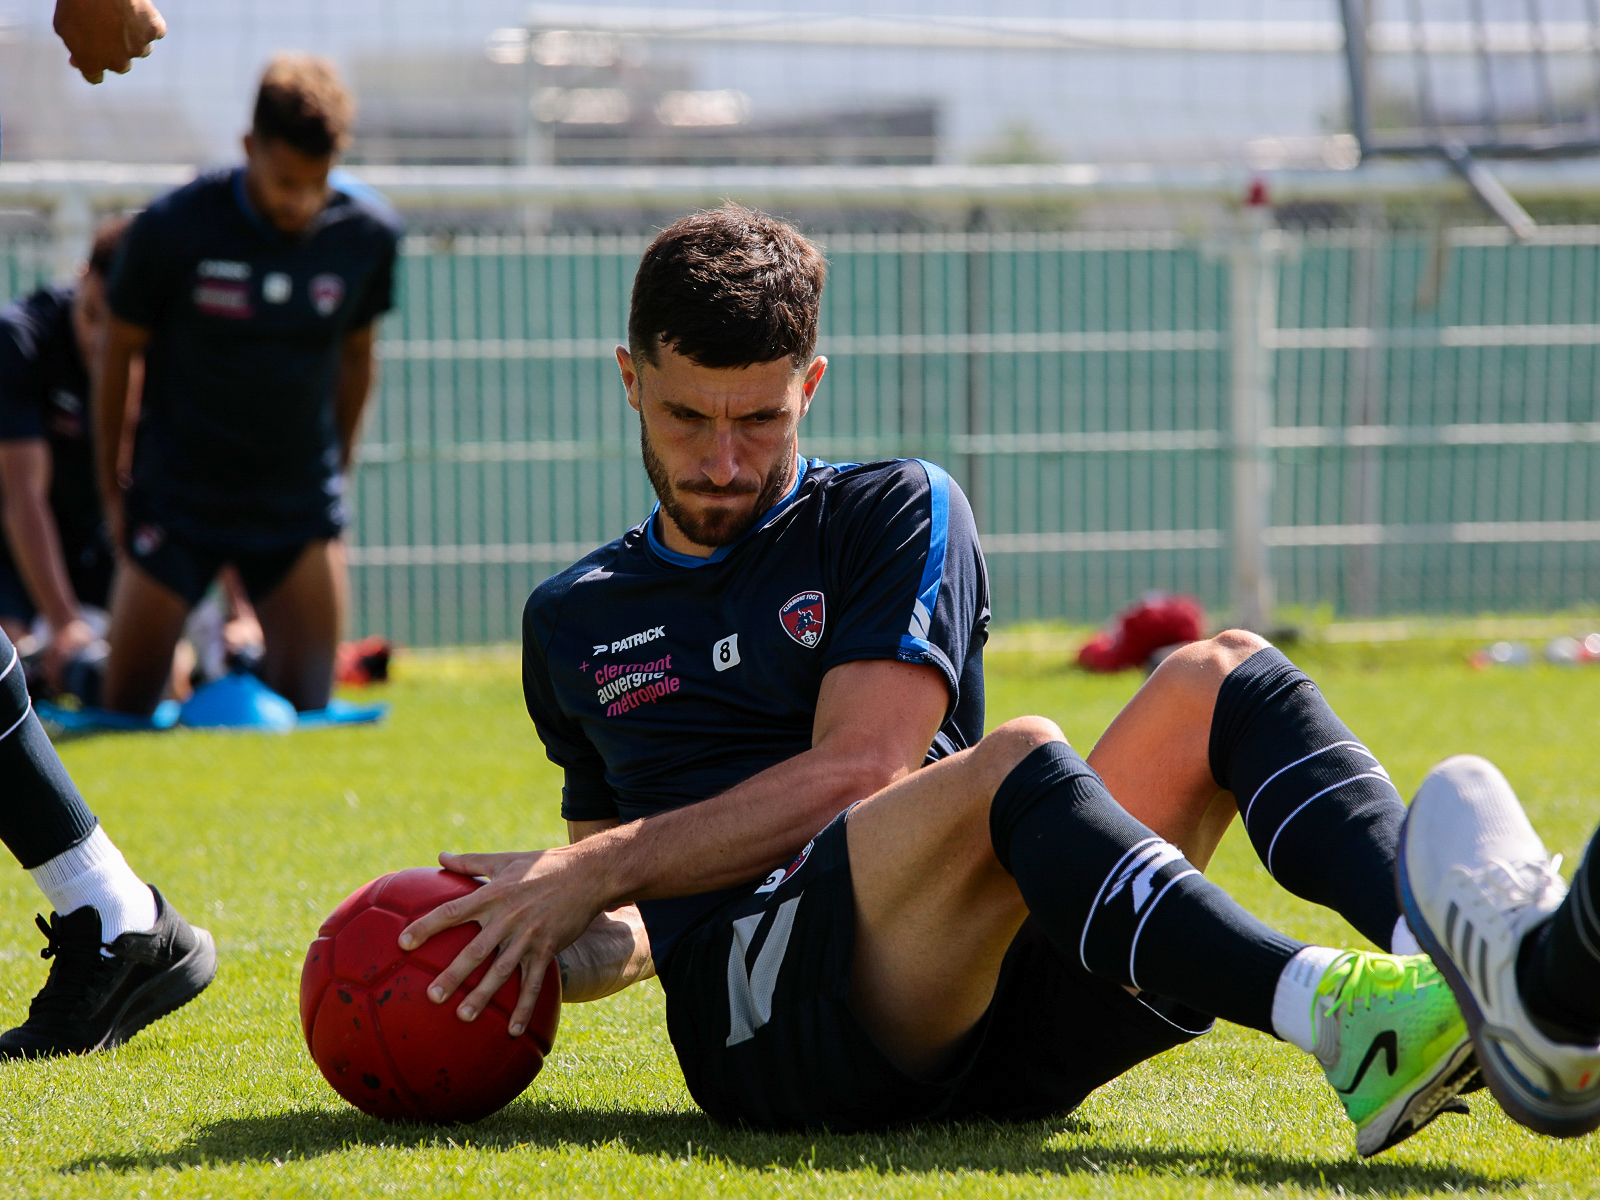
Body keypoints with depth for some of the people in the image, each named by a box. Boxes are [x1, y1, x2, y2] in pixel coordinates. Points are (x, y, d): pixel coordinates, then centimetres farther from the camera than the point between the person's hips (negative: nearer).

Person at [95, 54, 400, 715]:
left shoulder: (368, 234, -9)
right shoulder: (171, 229, -17)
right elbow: (119, 351, -2)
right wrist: (112, 488, 4)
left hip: (300, 509, 2)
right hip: (175, 500, -2)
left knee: (304, 708, -3)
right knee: (128, 708, -2)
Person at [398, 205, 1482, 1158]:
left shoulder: (898, 514, 16)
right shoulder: (572, 624, 25)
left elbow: (856, 768, 0)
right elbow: (626, 933, 31)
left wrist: (601, 868, -5)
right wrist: (530, 936, 7)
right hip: (755, 1015, -2)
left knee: (1222, 678, -18)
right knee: (1013, 762, -34)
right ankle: (1331, 1014, -59)